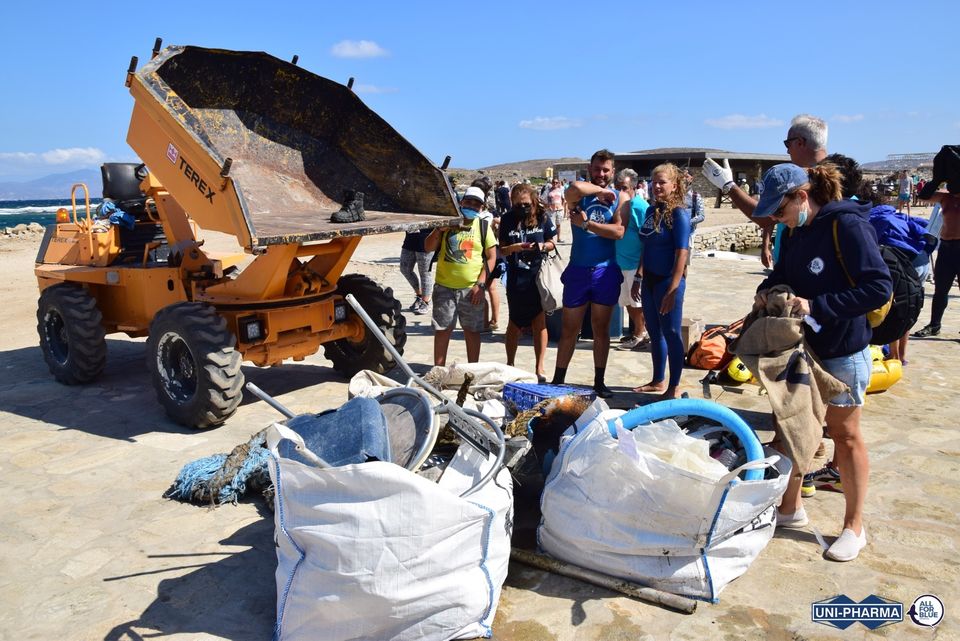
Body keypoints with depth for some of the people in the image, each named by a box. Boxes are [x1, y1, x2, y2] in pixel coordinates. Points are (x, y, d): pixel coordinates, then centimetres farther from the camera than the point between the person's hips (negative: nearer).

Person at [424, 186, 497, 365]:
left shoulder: (483, 227, 3)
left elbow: (491, 257, 1)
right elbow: (428, 247, 4)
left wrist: (480, 284, -8)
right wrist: (439, 230, -14)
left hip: (471, 289, -1)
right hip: (444, 287, 1)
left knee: (472, 330, 8)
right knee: (442, 330, 5)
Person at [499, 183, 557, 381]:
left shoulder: (542, 218, -1)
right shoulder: (508, 219, 0)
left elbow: (552, 243, 7)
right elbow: (502, 249, 2)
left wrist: (542, 246, -14)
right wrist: (514, 248, -18)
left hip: (539, 276, 0)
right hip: (516, 278, 0)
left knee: (539, 321, 1)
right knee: (515, 323, 10)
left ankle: (540, 368, 10)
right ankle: (510, 365, 25)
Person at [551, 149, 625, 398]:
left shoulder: (619, 198, 3)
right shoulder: (580, 195, 0)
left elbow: (618, 232, -12)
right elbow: (575, 187, -27)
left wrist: (586, 223, -14)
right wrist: (600, 191, -13)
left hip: (606, 271, 1)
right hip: (578, 270, -1)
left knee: (601, 329, 11)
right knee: (569, 330, 6)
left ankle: (599, 382, 22)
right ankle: (557, 381, 17)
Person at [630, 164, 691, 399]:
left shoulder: (679, 213, -12)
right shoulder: (651, 210, 9)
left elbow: (682, 253, -17)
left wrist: (672, 290, -22)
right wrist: (638, 277, 16)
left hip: (668, 281, -7)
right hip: (650, 280, 7)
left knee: (671, 334, 1)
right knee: (654, 332, 15)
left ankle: (674, 388, 13)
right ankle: (658, 381, 30)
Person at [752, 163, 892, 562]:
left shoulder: (847, 225, -20)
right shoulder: (795, 232, 3)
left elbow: (879, 287, -25)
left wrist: (817, 306, -30)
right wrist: (767, 290, -5)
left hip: (842, 351, -7)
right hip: (800, 348, 7)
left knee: (844, 435, 7)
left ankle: (854, 527, 25)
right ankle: (791, 508, 32)